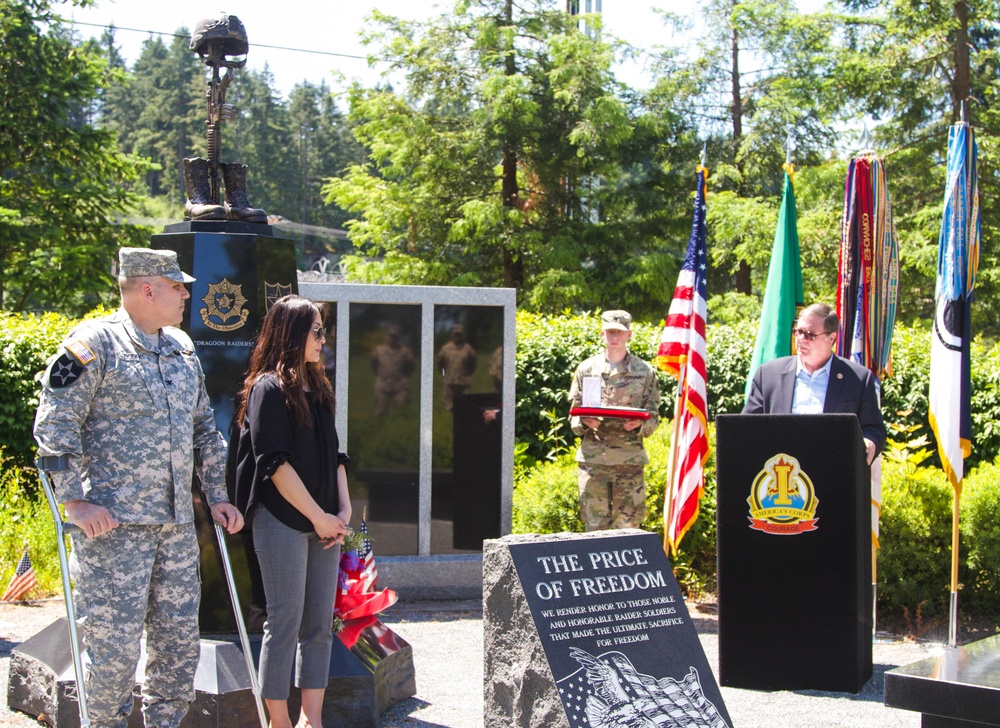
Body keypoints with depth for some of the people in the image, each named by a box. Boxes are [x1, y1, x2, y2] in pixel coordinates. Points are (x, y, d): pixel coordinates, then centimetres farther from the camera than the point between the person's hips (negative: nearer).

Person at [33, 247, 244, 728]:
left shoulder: (181, 347, 17)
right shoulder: (94, 343, -6)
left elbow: (203, 428, 24)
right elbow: (55, 425, -9)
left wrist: (216, 495, 18)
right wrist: (75, 502, -14)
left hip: (177, 523, 7)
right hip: (114, 524, -7)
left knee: (179, 637, 9)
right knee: (115, 639, -5)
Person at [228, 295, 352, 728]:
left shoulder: (318, 389, 16)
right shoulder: (268, 389, -6)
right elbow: (276, 463, -12)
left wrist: (343, 510, 4)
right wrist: (318, 516, -12)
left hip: (323, 523, 7)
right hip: (282, 521, -7)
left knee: (319, 624, 5)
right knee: (286, 623, -4)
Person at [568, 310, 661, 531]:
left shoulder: (644, 372, 8)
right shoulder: (586, 369, 8)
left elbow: (653, 417, 8)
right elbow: (573, 415, 10)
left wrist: (639, 425, -14)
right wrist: (585, 422, -12)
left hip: (630, 460, 0)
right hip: (593, 459, 0)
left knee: (628, 526, 1)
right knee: (594, 525, 1)